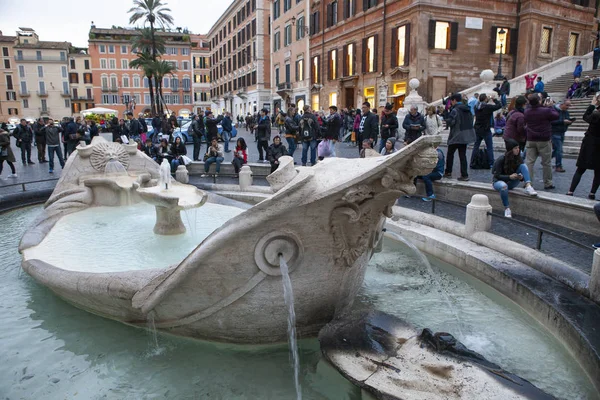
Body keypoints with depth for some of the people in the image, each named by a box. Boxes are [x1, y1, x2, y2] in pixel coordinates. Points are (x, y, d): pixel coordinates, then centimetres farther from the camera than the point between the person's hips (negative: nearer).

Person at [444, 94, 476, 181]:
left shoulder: (455, 110, -15)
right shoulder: (467, 109, 10)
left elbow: (450, 122, -21)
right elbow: (471, 121, 15)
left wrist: (446, 120, -2)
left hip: (456, 136, -7)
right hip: (466, 135, 7)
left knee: (450, 154, 8)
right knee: (462, 155, 8)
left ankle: (448, 172, 15)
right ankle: (464, 175, 5)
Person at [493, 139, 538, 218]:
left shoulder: (518, 159, -3)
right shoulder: (501, 160, -17)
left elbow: (521, 172, 5)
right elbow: (496, 175, -18)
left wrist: (521, 177, -20)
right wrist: (509, 177, -33)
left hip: (511, 183, 5)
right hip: (499, 181, -5)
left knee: (523, 166, -14)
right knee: (503, 186, -42)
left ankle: (528, 187, -30)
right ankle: (507, 208, -29)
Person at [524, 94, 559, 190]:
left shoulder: (527, 112, -1)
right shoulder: (546, 111, -15)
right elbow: (556, 116, 2)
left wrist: (543, 106, 17)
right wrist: (551, 106, 11)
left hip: (531, 140, 3)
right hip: (544, 140, -3)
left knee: (529, 162, 4)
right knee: (546, 163, 6)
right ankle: (548, 183, 14)